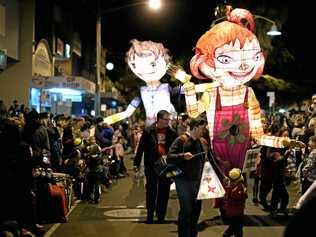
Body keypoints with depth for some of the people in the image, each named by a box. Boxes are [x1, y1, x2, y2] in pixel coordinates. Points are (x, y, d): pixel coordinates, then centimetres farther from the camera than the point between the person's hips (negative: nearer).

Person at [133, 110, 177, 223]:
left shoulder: (172, 133, 0)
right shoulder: (148, 131, -4)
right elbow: (141, 148, 0)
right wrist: (136, 163, -2)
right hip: (151, 166, -1)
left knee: (164, 192, 6)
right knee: (151, 191, 7)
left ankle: (161, 216, 17)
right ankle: (150, 215, 17)